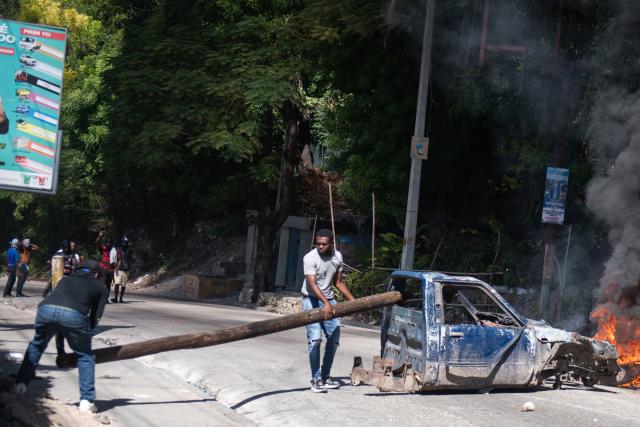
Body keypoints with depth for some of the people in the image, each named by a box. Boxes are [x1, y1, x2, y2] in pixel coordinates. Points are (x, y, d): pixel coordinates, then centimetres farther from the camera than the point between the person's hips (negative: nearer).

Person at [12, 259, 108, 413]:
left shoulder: (66, 279, 38)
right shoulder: (100, 287, 29)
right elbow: (95, 317, 19)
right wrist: (86, 335, 30)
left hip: (46, 308, 3)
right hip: (74, 315, -3)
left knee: (36, 346, 31)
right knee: (85, 356, 17)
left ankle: (21, 384, 29)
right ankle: (86, 400, 10)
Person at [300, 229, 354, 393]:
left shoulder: (337, 257, 1)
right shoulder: (310, 258, -18)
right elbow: (312, 284, -27)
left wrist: (353, 300, 3)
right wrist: (326, 303, -40)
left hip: (329, 299, 6)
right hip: (312, 299, -6)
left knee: (334, 338, 5)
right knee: (315, 339, -14)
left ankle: (326, 376, 16)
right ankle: (316, 379, -12)